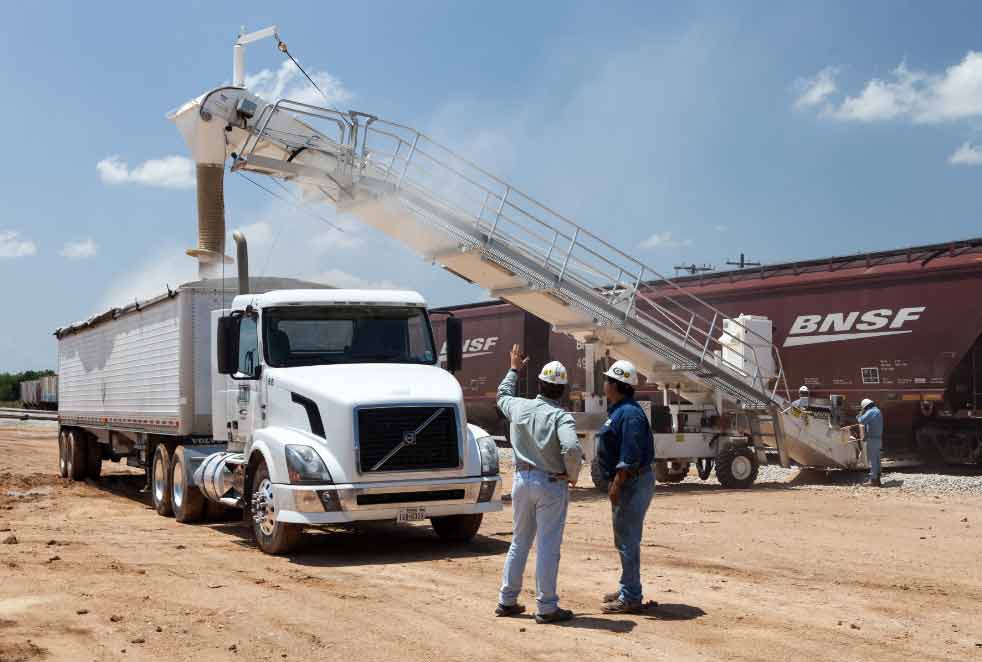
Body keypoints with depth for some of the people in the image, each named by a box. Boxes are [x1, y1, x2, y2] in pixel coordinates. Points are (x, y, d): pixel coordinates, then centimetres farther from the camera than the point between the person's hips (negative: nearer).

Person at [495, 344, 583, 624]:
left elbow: (502, 395, 23)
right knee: (548, 547, 0)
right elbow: (572, 449, -32)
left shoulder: (519, 407, 0)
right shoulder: (561, 416, -16)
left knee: (519, 542, 17)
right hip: (551, 484, -5)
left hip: (522, 480, 6)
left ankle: (507, 601, 23)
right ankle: (546, 607, 4)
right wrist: (572, 474, -13)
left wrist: (514, 369, 37)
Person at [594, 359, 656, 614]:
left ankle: (630, 598, 0)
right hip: (627, 483, 11)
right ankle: (628, 590, 29)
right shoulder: (618, 411, 14)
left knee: (627, 540, -6)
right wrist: (615, 485, 20)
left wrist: (616, 486, -24)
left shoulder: (629, 413, -20)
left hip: (633, 483, -11)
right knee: (625, 538, 18)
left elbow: (630, 457, -25)